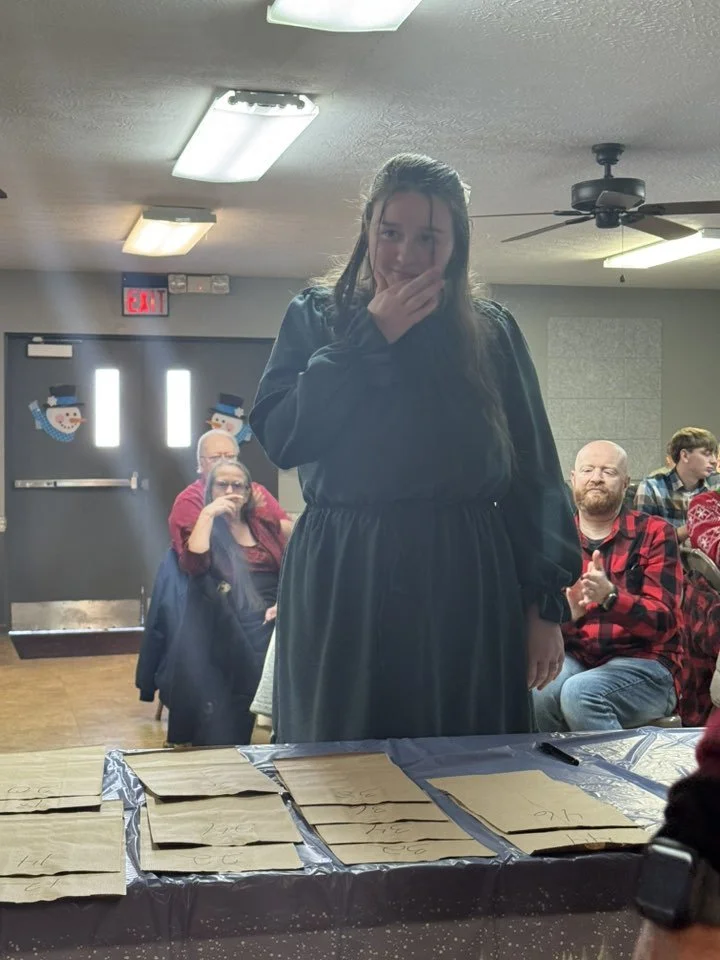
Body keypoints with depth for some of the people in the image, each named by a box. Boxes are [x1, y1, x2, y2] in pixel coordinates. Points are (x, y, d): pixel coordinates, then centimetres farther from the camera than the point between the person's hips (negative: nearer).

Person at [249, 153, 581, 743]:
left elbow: (535, 474, 7)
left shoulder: (492, 332, 7)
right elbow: (279, 437, -8)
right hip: (343, 583, 0)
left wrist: (545, 604, 1)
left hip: (466, 585, 1)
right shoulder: (315, 318, 6)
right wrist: (370, 337, -9)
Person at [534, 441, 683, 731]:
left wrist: (609, 596, -29)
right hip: (572, 660, 2)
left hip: (643, 662, -2)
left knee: (581, 692, -33)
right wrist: (565, 612, -25)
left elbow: (664, 621, -9)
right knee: (538, 690, -32)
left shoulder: (654, 533, 1)